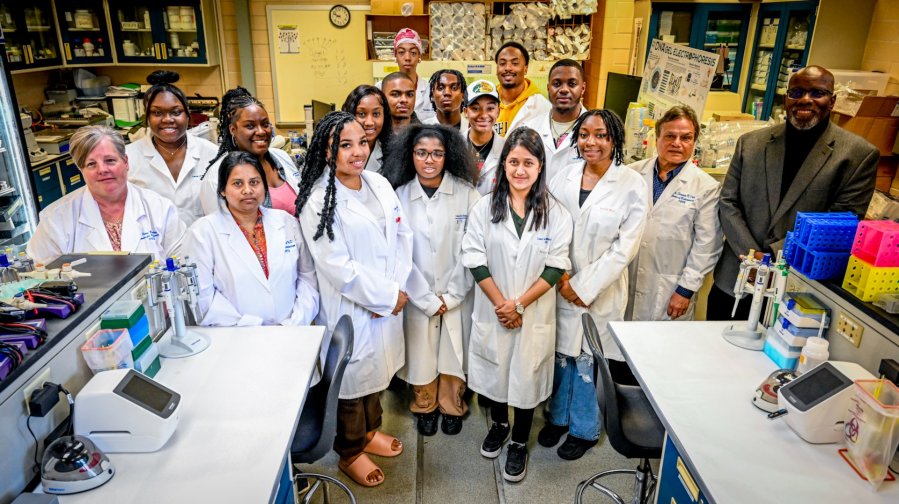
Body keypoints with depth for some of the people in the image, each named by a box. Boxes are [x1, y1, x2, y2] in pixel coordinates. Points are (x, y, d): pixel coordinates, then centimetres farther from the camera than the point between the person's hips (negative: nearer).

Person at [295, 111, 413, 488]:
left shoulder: (379, 183, 3)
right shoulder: (318, 201, -18)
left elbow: (402, 235, 3)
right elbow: (337, 266, -22)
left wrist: (397, 288, -8)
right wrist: (386, 296, -16)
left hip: (390, 300, 7)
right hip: (350, 308, -6)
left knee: (377, 366, 22)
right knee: (353, 374, 11)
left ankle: (370, 430, 47)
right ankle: (350, 453, 34)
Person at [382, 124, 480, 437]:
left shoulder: (466, 192, -9)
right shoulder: (399, 195, -7)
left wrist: (451, 296, -9)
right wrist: (428, 299, -8)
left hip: (457, 294, 0)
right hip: (418, 295, 1)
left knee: (453, 350, 12)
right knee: (421, 352, 12)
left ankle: (452, 406, 38)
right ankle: (425, 406, 38)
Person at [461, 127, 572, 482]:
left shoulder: (556, 214, -6)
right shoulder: (484, 207, -5)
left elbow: (556, 267, -8)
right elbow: (475, 260, -8)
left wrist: (520, 304, -15)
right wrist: (501, 303, -13)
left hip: (535, 313, -1)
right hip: (492, 310, 1)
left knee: (526, 376, 11)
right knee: (494, 371, 17)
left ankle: (519, 444, 32)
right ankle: (499, 424, 44)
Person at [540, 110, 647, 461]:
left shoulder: (632, 185, -10)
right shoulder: (565, 176, 0)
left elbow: (625, 247, -12)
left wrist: (584, 286, -13)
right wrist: (560, 277, -9)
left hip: (601, 289, -3)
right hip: (560, 286, 3)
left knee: (589, 361, 10)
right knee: (560, 355, 16)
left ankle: (584, 429, 32)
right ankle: (558, 416, 39)